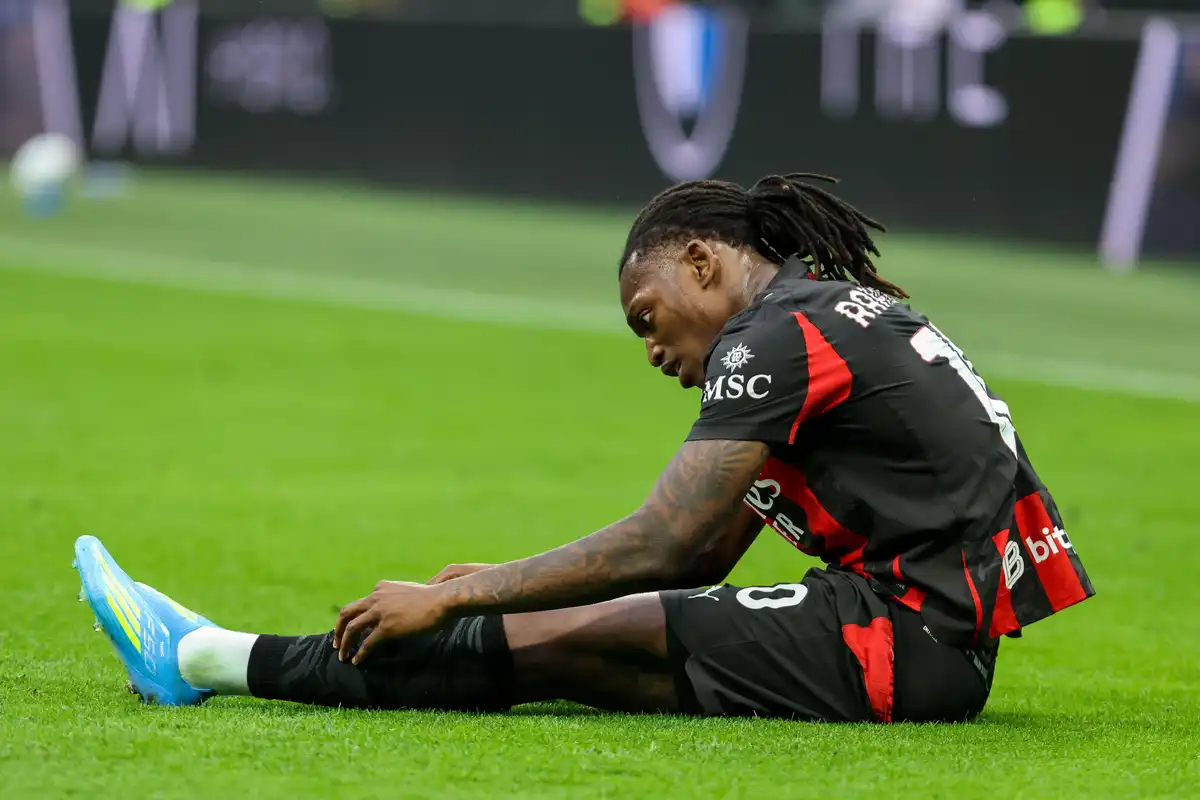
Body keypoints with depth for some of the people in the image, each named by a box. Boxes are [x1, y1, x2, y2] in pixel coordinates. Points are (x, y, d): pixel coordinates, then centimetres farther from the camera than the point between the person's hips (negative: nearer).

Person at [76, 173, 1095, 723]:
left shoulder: (779, 333, -10)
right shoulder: (841, 310, 20)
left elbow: (662, 544, -16)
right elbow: (704, 553, 22)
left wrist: (455, 597, -9)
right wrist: (501, 585, 19)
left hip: (912, 637, -9)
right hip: (943, 635, 9)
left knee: (563, 644, -7)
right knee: (581, 625, 5)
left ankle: (212, 661, -3)